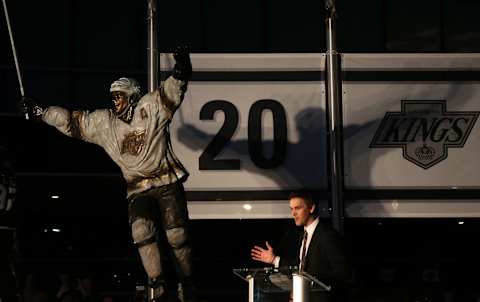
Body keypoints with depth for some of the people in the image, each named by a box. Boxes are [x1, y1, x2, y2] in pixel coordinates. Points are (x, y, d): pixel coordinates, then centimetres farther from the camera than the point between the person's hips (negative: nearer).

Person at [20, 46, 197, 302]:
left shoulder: (151, 107, -1)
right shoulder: (103, 122, 12)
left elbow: (172, 91, -15)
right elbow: (71, 122, 18)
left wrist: (180, 72, -35)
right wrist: (40, 112, 17)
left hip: (168, 184, -3)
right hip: (138, 190, 3)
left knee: (177, 236, -5)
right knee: (141, 230, -23)